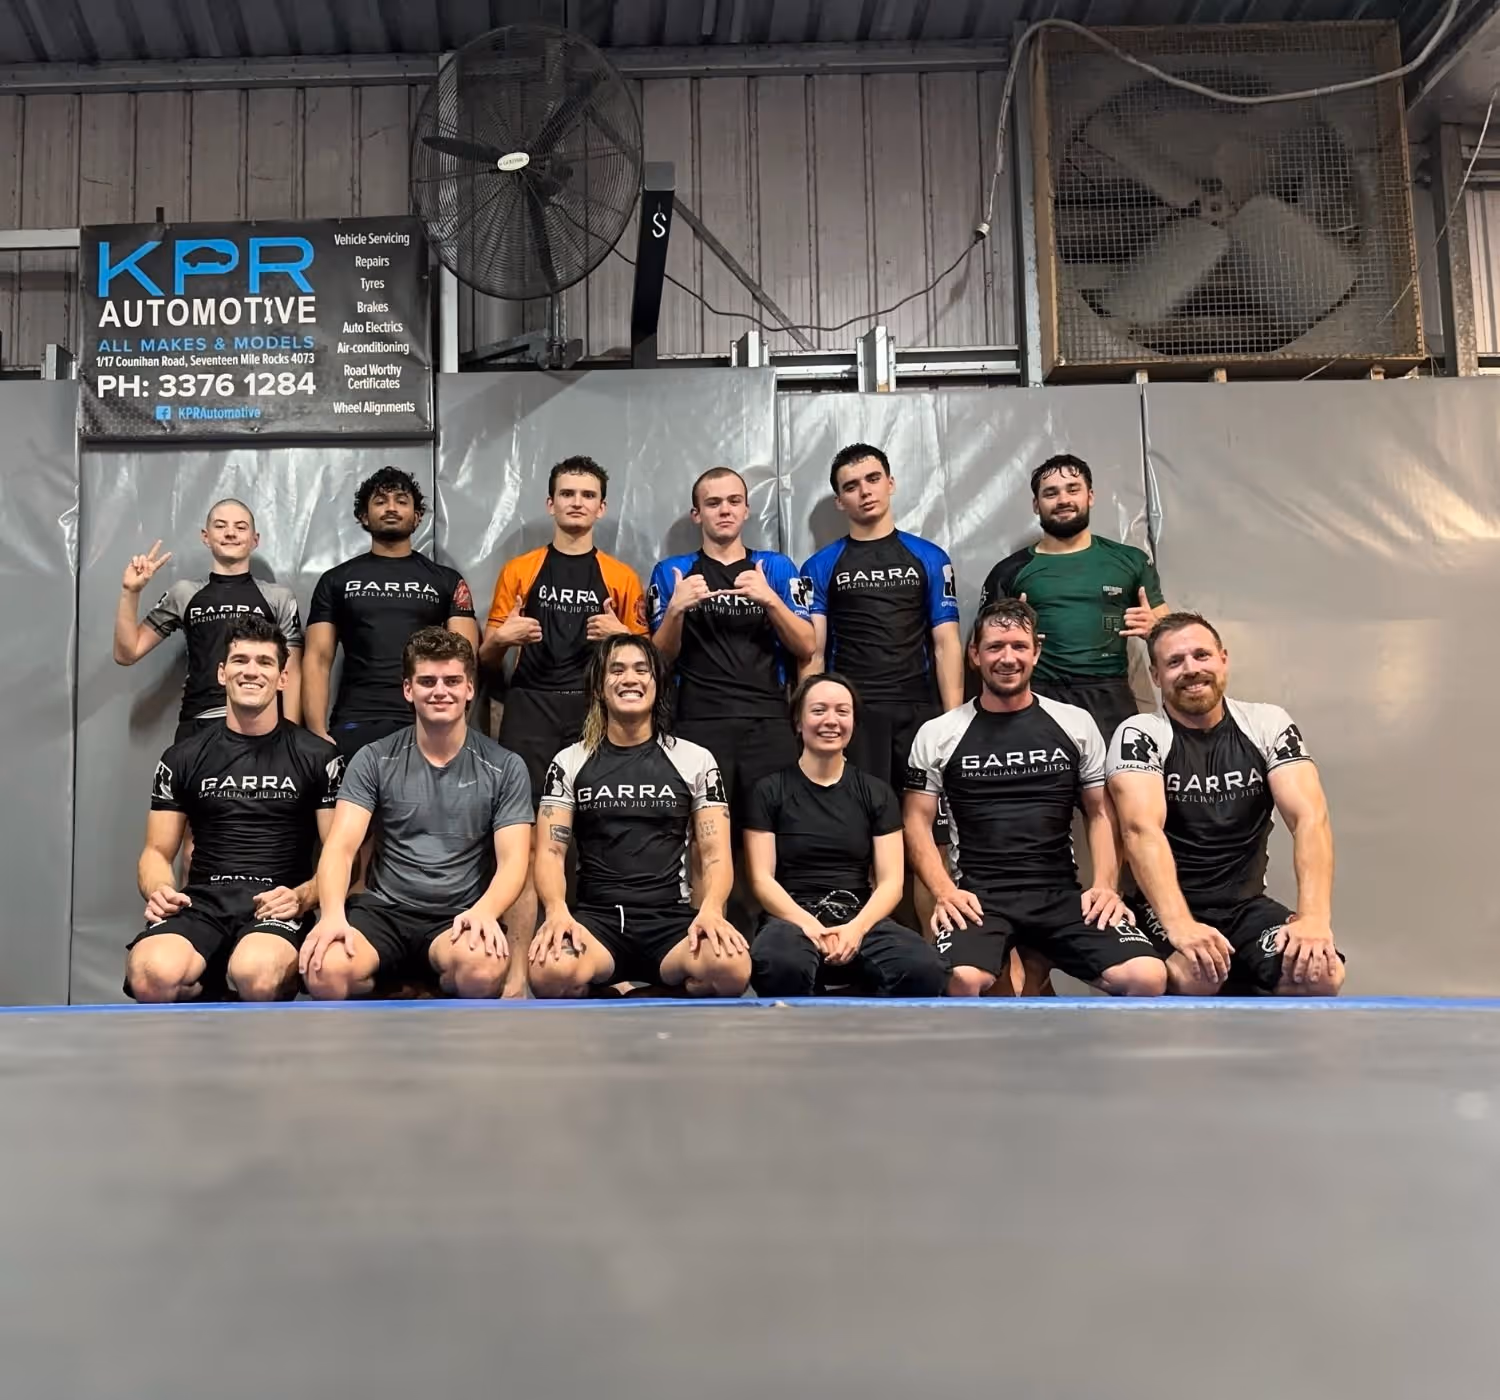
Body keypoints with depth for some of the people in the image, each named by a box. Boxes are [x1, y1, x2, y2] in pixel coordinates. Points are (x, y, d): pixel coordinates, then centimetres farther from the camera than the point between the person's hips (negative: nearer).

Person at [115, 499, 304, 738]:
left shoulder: (278, 597, 9)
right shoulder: (185, 594, 13)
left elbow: (291, 673, 6)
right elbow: (127, 653, 14)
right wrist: (130, 592, 2)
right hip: (198, 725, 1)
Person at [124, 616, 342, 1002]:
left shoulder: (317, 756, 7)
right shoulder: (183, 758, 14)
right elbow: (158, 852, 15)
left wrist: (302, 897, -15)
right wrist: (158, 892, -9)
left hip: (276, 908, -1)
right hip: (202, 903, 2)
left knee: (256, 976, -38)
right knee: (152, 976, -34)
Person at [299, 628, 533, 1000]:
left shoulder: (504, 768, 3)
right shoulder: (373, 760, 4)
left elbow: (512, 861, -3)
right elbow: (340, 847, -4)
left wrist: (484, 912, -25)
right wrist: (333, 914, -25)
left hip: (458, 918, -1)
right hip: (384, 911, 1)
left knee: (485, 971, -37)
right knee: (324, 970, -32)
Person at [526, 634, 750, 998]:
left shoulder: (695, 760, 10)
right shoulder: (570, 762, 11)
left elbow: (716, 853, 4)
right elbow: (550, 852, 3)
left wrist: (711, 909, -18)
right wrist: (557, 910, -18)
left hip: (671, 918, 1)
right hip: (596, 917, 0)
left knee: (731, 968, -34)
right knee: (550, 972, -37)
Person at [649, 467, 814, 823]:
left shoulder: (776, 567, 12)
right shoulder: (672, 572, 11)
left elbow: (806, 647, 4)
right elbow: (662, 657, 6)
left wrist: (770, 599, -11)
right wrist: (676, 609, -12)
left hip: (770, 724, 1)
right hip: (699, 725, 0)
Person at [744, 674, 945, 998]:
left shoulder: (877, 793, 14)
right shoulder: (770, 791, 8)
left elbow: (891, 880, 7)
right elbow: (761, 878, 1)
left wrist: (857, 927, -14)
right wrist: (808, 924, -18)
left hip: (861, 919, 2)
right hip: (793, 918, -2)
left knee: (924, 968, -32)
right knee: (782, 966, -40)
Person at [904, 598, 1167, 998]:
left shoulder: (1076, 724, 11)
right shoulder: (938, 734, 7)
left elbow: (1101, 813, 13)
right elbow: (917, 820, 5)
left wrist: (1105, 885, -3)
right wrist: (944, 890, -11)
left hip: (1060, 893, 2)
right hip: (978, 894, -2)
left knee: (1148, 977, -22)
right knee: (962, 978, -35)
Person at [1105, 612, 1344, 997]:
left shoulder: (1269, 724, 1)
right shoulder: (1139, 735, -8)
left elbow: (1309, 817, -11)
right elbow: (1142, 829, -24)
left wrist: (1314, 916, -28)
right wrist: (1179, 924, -40)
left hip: (1247, 905, 3)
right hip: (1166, 909, -3)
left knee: (1321, 973, -26)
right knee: (1195, 977, -35)